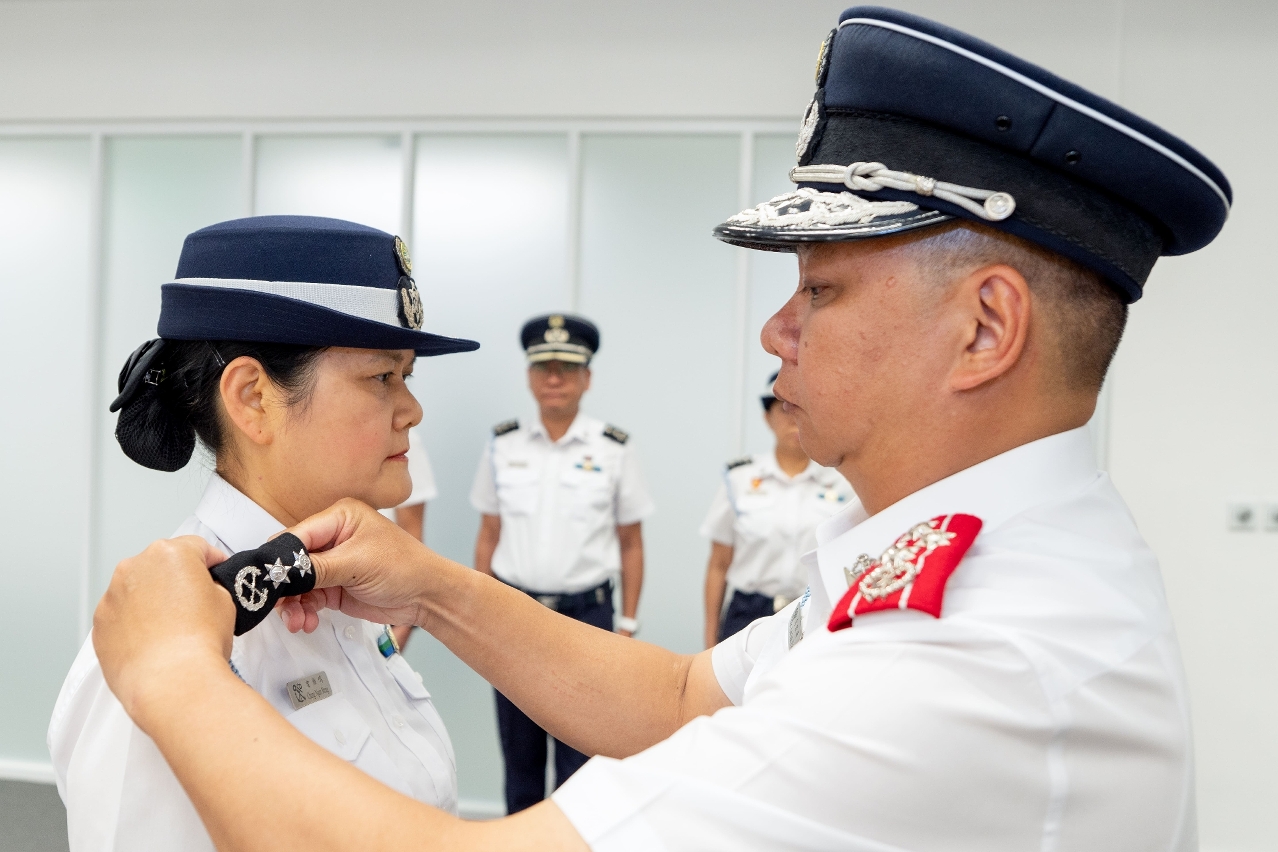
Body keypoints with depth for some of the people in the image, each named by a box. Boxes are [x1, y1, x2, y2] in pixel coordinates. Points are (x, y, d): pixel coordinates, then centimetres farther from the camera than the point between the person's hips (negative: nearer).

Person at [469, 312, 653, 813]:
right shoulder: (503, 446, 4)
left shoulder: (614, 450, -1)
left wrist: (627, 622, 0)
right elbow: (488, 536, 9)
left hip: (586, 612, -2)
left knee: (578, 756, 1)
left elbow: (631, 545, 3)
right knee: (519, 752, 12)